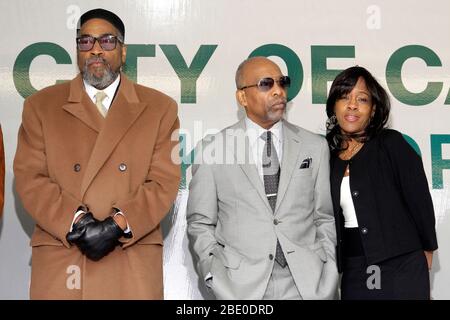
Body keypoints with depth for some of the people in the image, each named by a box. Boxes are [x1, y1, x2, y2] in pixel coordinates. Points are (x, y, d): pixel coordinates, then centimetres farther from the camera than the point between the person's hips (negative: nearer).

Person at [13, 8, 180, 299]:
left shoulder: (159, 108, 8)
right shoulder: (41, 106, 10)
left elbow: (165, 182, 1)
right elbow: (29, 178, 1)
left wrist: (118, 224, -13)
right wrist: (77, 222, -12)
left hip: (134, 261, 0)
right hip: (60, 262, 1)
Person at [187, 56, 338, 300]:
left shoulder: (315, 147, 6)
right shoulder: (212, 149, 0)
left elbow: (325, 218, 8)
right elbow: (200, 223, 4)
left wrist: (328, 277, 0)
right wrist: (215, 276, -5)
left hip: (306, 284, 2)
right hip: (242, 286, -1)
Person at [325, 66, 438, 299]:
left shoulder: (391, 144, -5)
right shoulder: (330, 156, 6)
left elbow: (419, 199, -3)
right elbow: (332, 217, 9)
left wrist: (427, 250, 3)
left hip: (401, 269, -3)